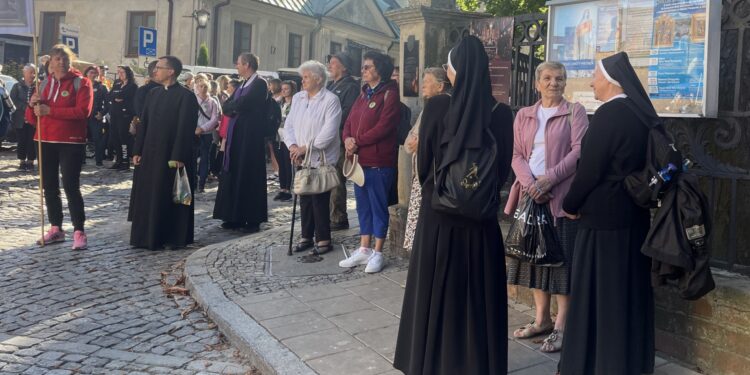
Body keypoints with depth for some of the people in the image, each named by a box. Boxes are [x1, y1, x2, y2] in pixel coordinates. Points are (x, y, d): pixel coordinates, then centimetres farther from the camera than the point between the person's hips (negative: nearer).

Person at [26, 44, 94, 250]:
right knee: (49, 187, 10)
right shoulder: (44, 84, 12)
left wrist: (51, 111, -21)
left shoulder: (81, 82, -4)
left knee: (71, 186, -7)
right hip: (46, 142, 6)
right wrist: (33, 105, -10)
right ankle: (56, 229, 20)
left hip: (71, 142, -6)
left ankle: (79, 232, -2)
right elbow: (32, 118, 13)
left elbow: (83, 111, -19)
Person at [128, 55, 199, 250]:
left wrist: (178, 157, -18)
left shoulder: (186, 96, -9)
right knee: (148, 196, 10)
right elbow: (144, 124, 13)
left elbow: (185, 129, -14)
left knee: (171, 197, 2)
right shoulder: (153, 94, 12)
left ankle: (174, 238, 13)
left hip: (172, 156, -7)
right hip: (150, 155, 7)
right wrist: (137, 151, 7)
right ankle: (148, 235, 21)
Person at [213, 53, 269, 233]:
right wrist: (235, 106, -8)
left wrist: (232, 105, -1)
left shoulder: (260, 83, -9)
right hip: (236, 136, 8)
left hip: (250, 137, -8)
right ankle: (236, 217, 14)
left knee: (249, 177, -3)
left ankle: (253, 220, 4)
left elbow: (241, 104, -20)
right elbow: (225, 107, 12)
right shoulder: (243, 85, 18)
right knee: (233, 176, 8)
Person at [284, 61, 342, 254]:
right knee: (304, 199, 11)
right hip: (301, 159, 6)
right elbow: (289, 124, 10)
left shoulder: (330, 100, -9)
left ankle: (323, 239, 9)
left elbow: (329, 131, -17)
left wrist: (306, 147, -18)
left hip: (321, 159, -6)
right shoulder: (298, 98, 11)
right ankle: (306, 236, 22)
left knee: (320, 200, -3)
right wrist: (292, 145, -7)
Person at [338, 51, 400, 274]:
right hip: (359, 160, 8)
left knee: (378, 206, 1)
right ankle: (364, 249, 23)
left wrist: (358, 143, -15)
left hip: (379, 162, -8)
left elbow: (384, 127, -18)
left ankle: (377, 253, 10)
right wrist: (348, 139, -7)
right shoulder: (363, 95, 17)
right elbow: (349, 122, 14)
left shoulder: (389, 94, -9)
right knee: (363, 206, 13)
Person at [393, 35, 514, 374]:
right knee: (478, 295, 12)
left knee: (435, 293, 11)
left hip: (438, 212, -1)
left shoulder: (436, 106, -10)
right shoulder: (501, 113, -4)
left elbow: (423, 163, -3)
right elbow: (505, 168, 2)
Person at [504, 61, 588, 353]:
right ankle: (542, 319, 20)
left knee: (562, 257, -3)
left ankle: (561, 326, 3)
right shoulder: (523, 115, 13)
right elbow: (516, 154, 6)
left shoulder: (575, 112, 2)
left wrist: (549, 178, -18)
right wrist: (531, 183, -11)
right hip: (531, 194, 4)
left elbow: (579, 151, -8)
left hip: (562, 196, -4)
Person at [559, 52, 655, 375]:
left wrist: (570, 205, -1)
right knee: (628, 288, 15)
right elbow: (637, 164, 13)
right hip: (635, 214, 8)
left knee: (597, 290, 3)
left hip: (604, 215, -8)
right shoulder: (641, 114, 7)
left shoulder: (608, 115, -17)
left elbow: (590, 168, -17)